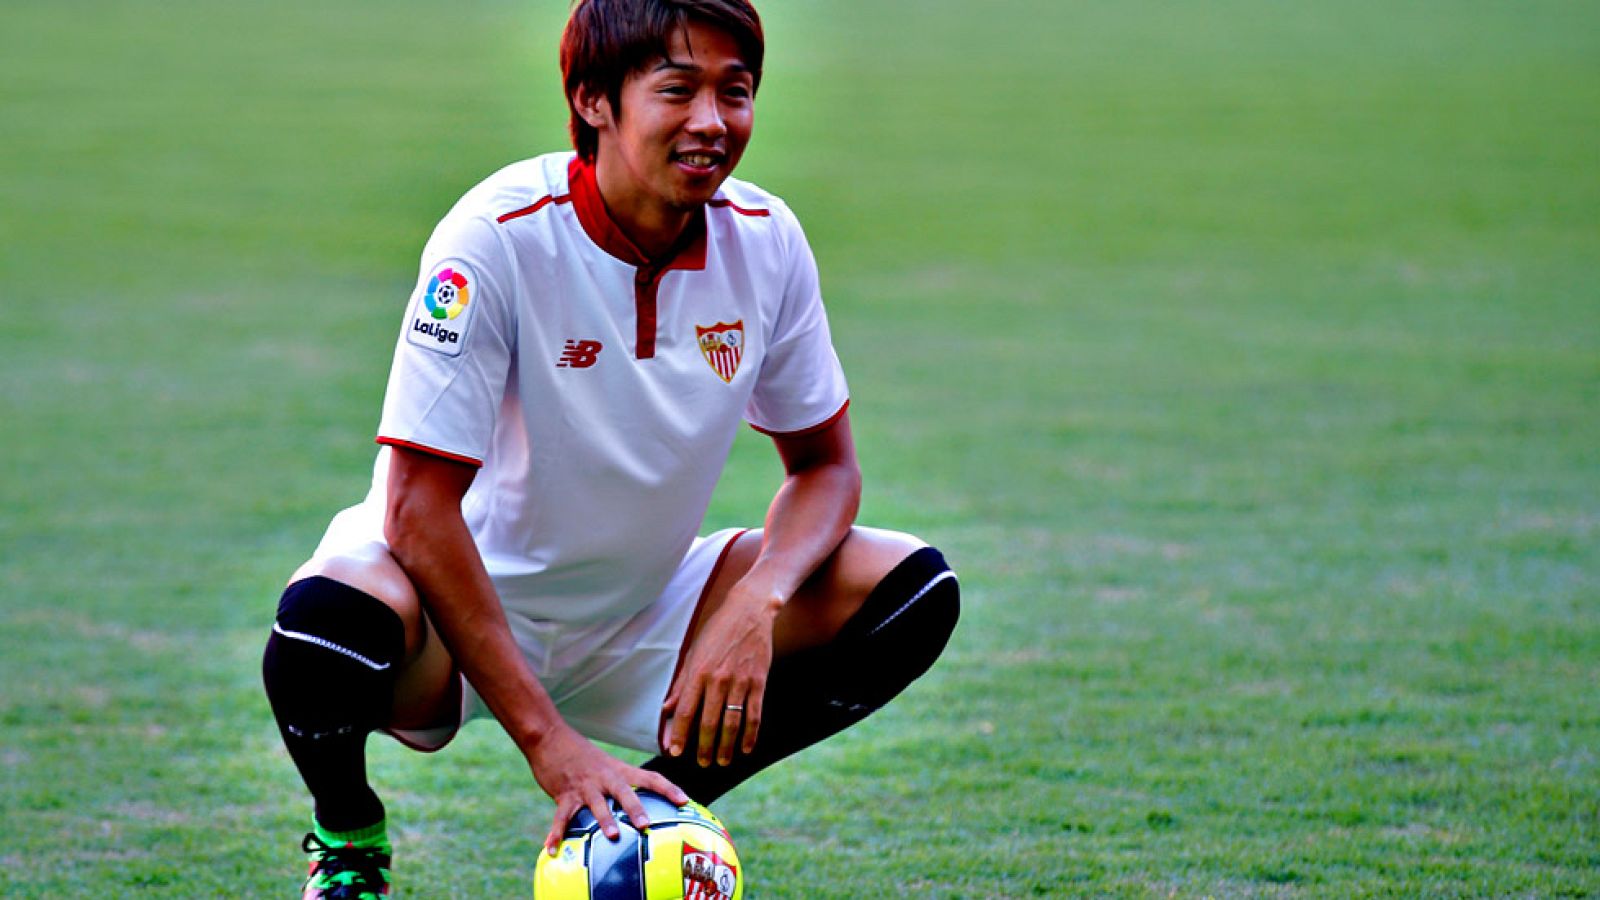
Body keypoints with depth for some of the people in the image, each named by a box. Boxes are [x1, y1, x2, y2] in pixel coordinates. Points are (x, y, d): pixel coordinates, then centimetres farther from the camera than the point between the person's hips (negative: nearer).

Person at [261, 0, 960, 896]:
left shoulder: (766, 240, -8)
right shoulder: (500, 237, -24)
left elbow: (825, 465, 2)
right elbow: (418, 505, -26)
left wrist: (758, 601, -21)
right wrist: (548, 740, -31)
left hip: (639, 616, 5)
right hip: (465, 609, -5)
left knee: (915, 590, -13)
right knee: (330, 620, -39)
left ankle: (654, 806, 6)